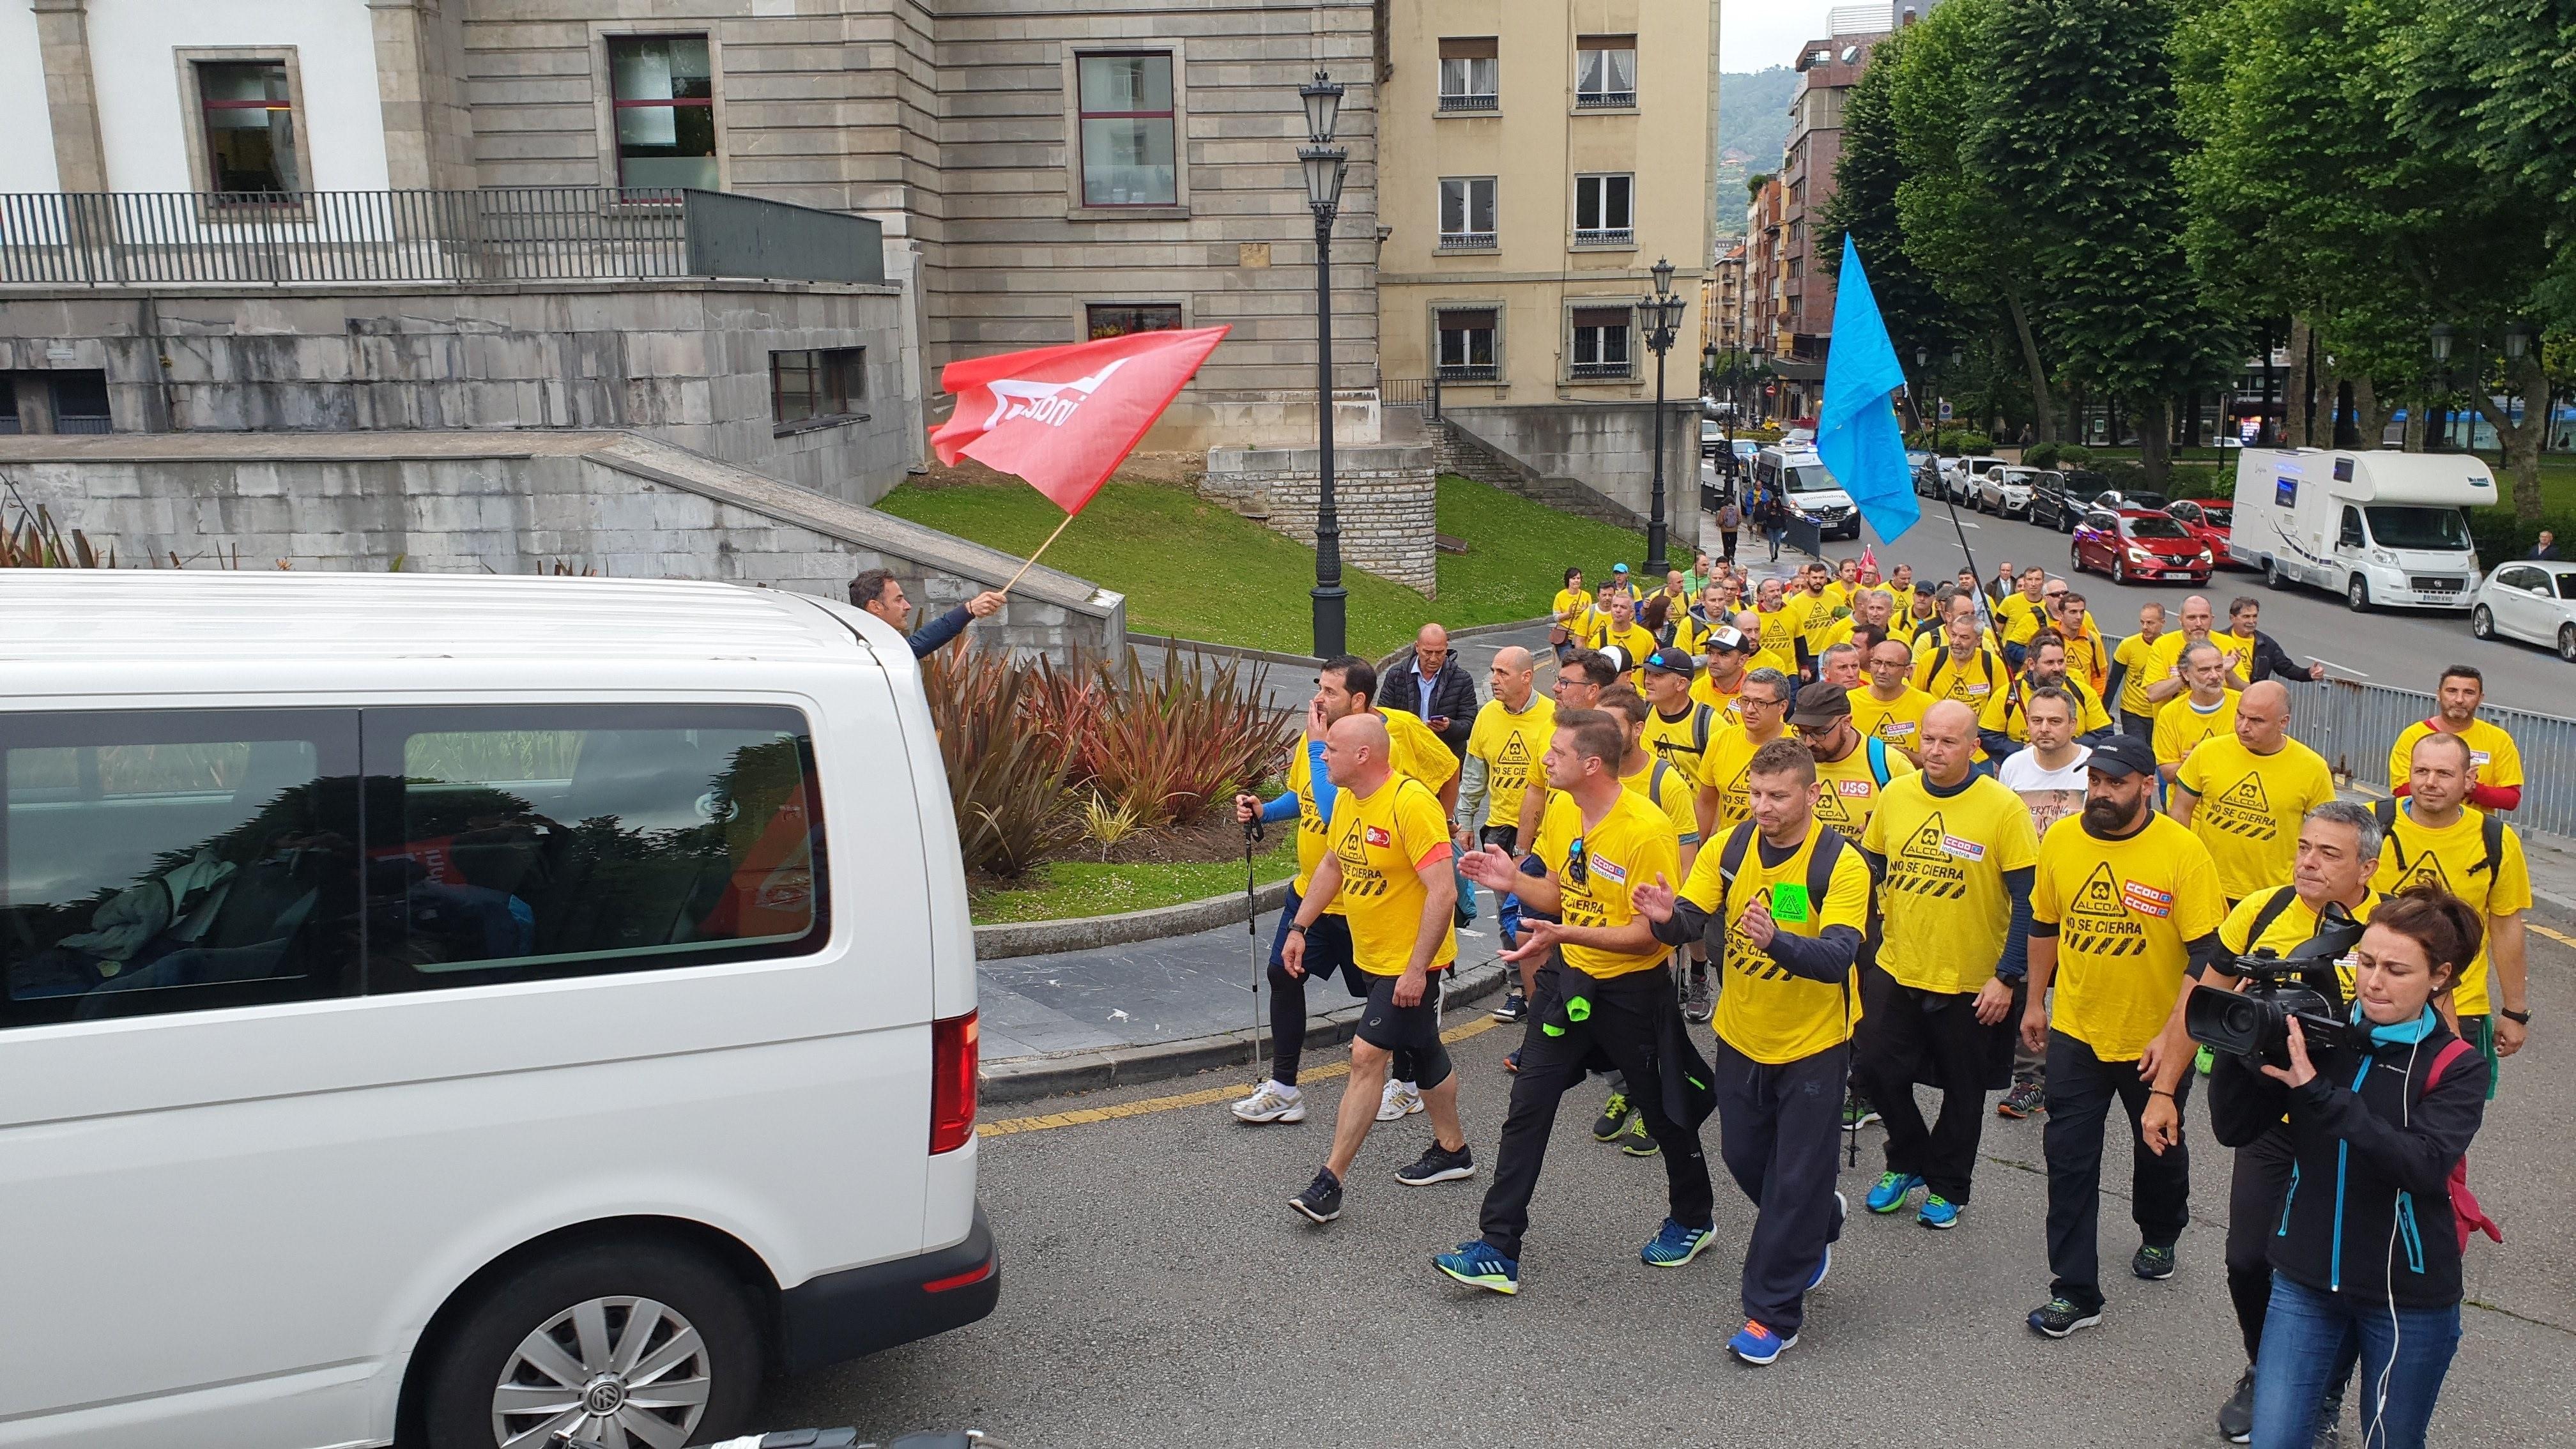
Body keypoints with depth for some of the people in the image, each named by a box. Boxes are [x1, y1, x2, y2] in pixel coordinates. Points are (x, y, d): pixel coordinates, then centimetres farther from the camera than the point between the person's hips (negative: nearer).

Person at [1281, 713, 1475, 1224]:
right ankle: (1452, 1149, 36)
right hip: (1372, 954, 9)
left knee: (1368, 1055, -10)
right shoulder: (1347, 798, 2)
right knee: (1421, 1051, 20)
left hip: (1410, 961, -9)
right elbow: (1333, 864, 18)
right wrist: (1299, 927, 13)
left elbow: (1442, 891, -26)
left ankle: (1331, 1180, -4)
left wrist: (1417, 968, -26)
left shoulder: (1412, 804, -25)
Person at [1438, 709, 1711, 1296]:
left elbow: (1649, 935, -22)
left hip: (1632, 989, -6)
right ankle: (1499, 1249, 6)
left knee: (1665, 1112, 15)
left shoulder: (1647, 831, -24)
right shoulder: (1561, 809, -1)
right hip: (1568, 978, 6)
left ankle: (1692, 1219, 42)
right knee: (1528, 1106, 1)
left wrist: (1565, 934, -32)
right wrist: (1513, 880, -10)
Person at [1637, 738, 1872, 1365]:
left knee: (1795, 1181, 2)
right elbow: (1689, 922, -12)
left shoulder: (1841, 864, -20)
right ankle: (1816, 1227, 48)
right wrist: (1666, 916, -36)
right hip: (1740, 1036, 5)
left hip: (1813, 1044, -5)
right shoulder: (1728, 848, -6)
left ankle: (1773, 1313, 17)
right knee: (1744, 1157, 19)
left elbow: (1838, 957, -32)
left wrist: (1775, 940, -51)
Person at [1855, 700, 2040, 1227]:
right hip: (1895, 969, 3)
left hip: (1971, 982, -3)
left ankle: (1947, 1187, 33)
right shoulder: (1895, 795, -2)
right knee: (1875, 1069, 5)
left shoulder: (2003, 808, -14)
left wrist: (2007, 977, -15)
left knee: (1963, 1091, 12)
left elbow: (2027, 899, -12)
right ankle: (1908, 1162, 32)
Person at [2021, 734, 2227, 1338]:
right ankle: (2075, 1291, 11)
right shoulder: (2060, 840, -6)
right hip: (2076, 1032, 2)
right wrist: (2035, 1001, 13)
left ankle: (2159, 1237, 50)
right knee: (2069, 1160, 1)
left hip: (2156, 1039, -2)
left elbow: (2209, 953, -17)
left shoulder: (2182, 852, -18)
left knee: (2159, 1149, 21)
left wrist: (2173, 1034, -21)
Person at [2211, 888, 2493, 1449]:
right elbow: (2233, 1128, -6)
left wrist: (2317, 1091, -34)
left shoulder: (2456, 1067, -9)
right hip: (2305, 1280, 1)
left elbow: (2423, 1164, -27)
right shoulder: (2318, 1034, -5)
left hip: (2408, 1297, -1)